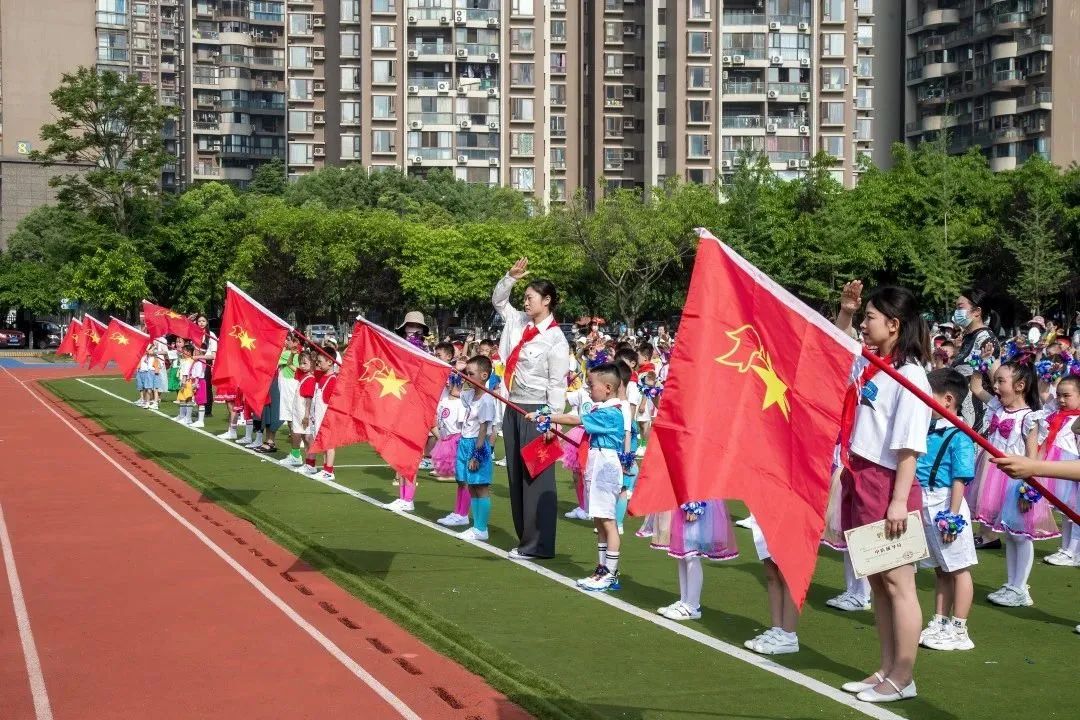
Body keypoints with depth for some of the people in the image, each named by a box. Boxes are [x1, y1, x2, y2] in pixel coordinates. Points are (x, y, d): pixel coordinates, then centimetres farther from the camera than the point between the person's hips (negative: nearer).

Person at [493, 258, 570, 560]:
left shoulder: (555, 339, -10)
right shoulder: (519, 323, 8)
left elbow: (557, 384, -11)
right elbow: (498, 300, 22)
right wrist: (511, 276, 5)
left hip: (537, 410, -7)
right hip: (513, 407, 8)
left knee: (536, 476, -4)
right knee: (516, 474, 11)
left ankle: (538, 544, 1)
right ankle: (525, 538, 19)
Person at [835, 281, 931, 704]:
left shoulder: (909, 375, -13)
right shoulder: (867, 365, 10)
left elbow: (910, 445, -17)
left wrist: (900, 500, -20)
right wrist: (844, 311, 14)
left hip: (887, 484, -8)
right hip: (858, 479, 8)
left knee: (897, 583, 0)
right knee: (877, 582, 14)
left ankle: (903, 679, 7)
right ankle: (887, 670, 23)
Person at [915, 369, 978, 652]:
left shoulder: (959, 437, -15)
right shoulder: (927, 431, 8)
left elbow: (960, 481, -17)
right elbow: (915, 471, 15)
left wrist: (951, 516, -19)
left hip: (946, 508, -8)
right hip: (925, 508, 8)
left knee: (958, 568, 3)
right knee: (940, 569, 18)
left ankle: (958, 630, 9)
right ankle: (939, 624, 28)